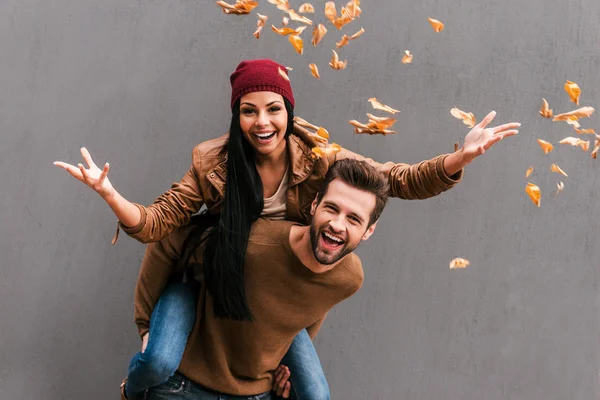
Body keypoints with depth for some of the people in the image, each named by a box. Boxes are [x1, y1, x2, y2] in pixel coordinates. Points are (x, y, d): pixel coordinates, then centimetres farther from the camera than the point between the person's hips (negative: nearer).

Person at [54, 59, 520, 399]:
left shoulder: (319, 161, -19)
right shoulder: (213, 164, -22)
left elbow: (404, 181, -19)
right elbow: (154, 224, -21)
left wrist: (462, 157, -37)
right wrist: (108, 192, -41)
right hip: (213, 279, -2)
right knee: (162, 363, -25)